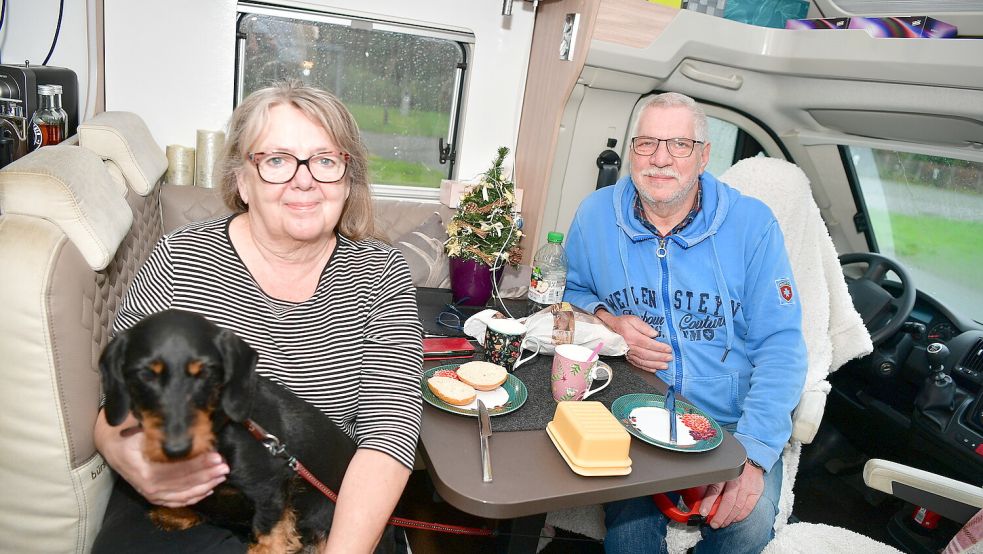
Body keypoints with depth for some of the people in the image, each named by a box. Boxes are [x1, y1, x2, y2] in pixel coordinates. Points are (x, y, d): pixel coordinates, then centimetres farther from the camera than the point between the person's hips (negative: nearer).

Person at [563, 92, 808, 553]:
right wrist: (605, 321, -9)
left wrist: (752, 453, -19)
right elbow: (569, 291, 15)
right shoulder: (596, 214, 0)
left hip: (730, 421, 1)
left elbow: (781, 345, -8)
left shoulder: (752, 223, -5)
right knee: (631, 516, -26)